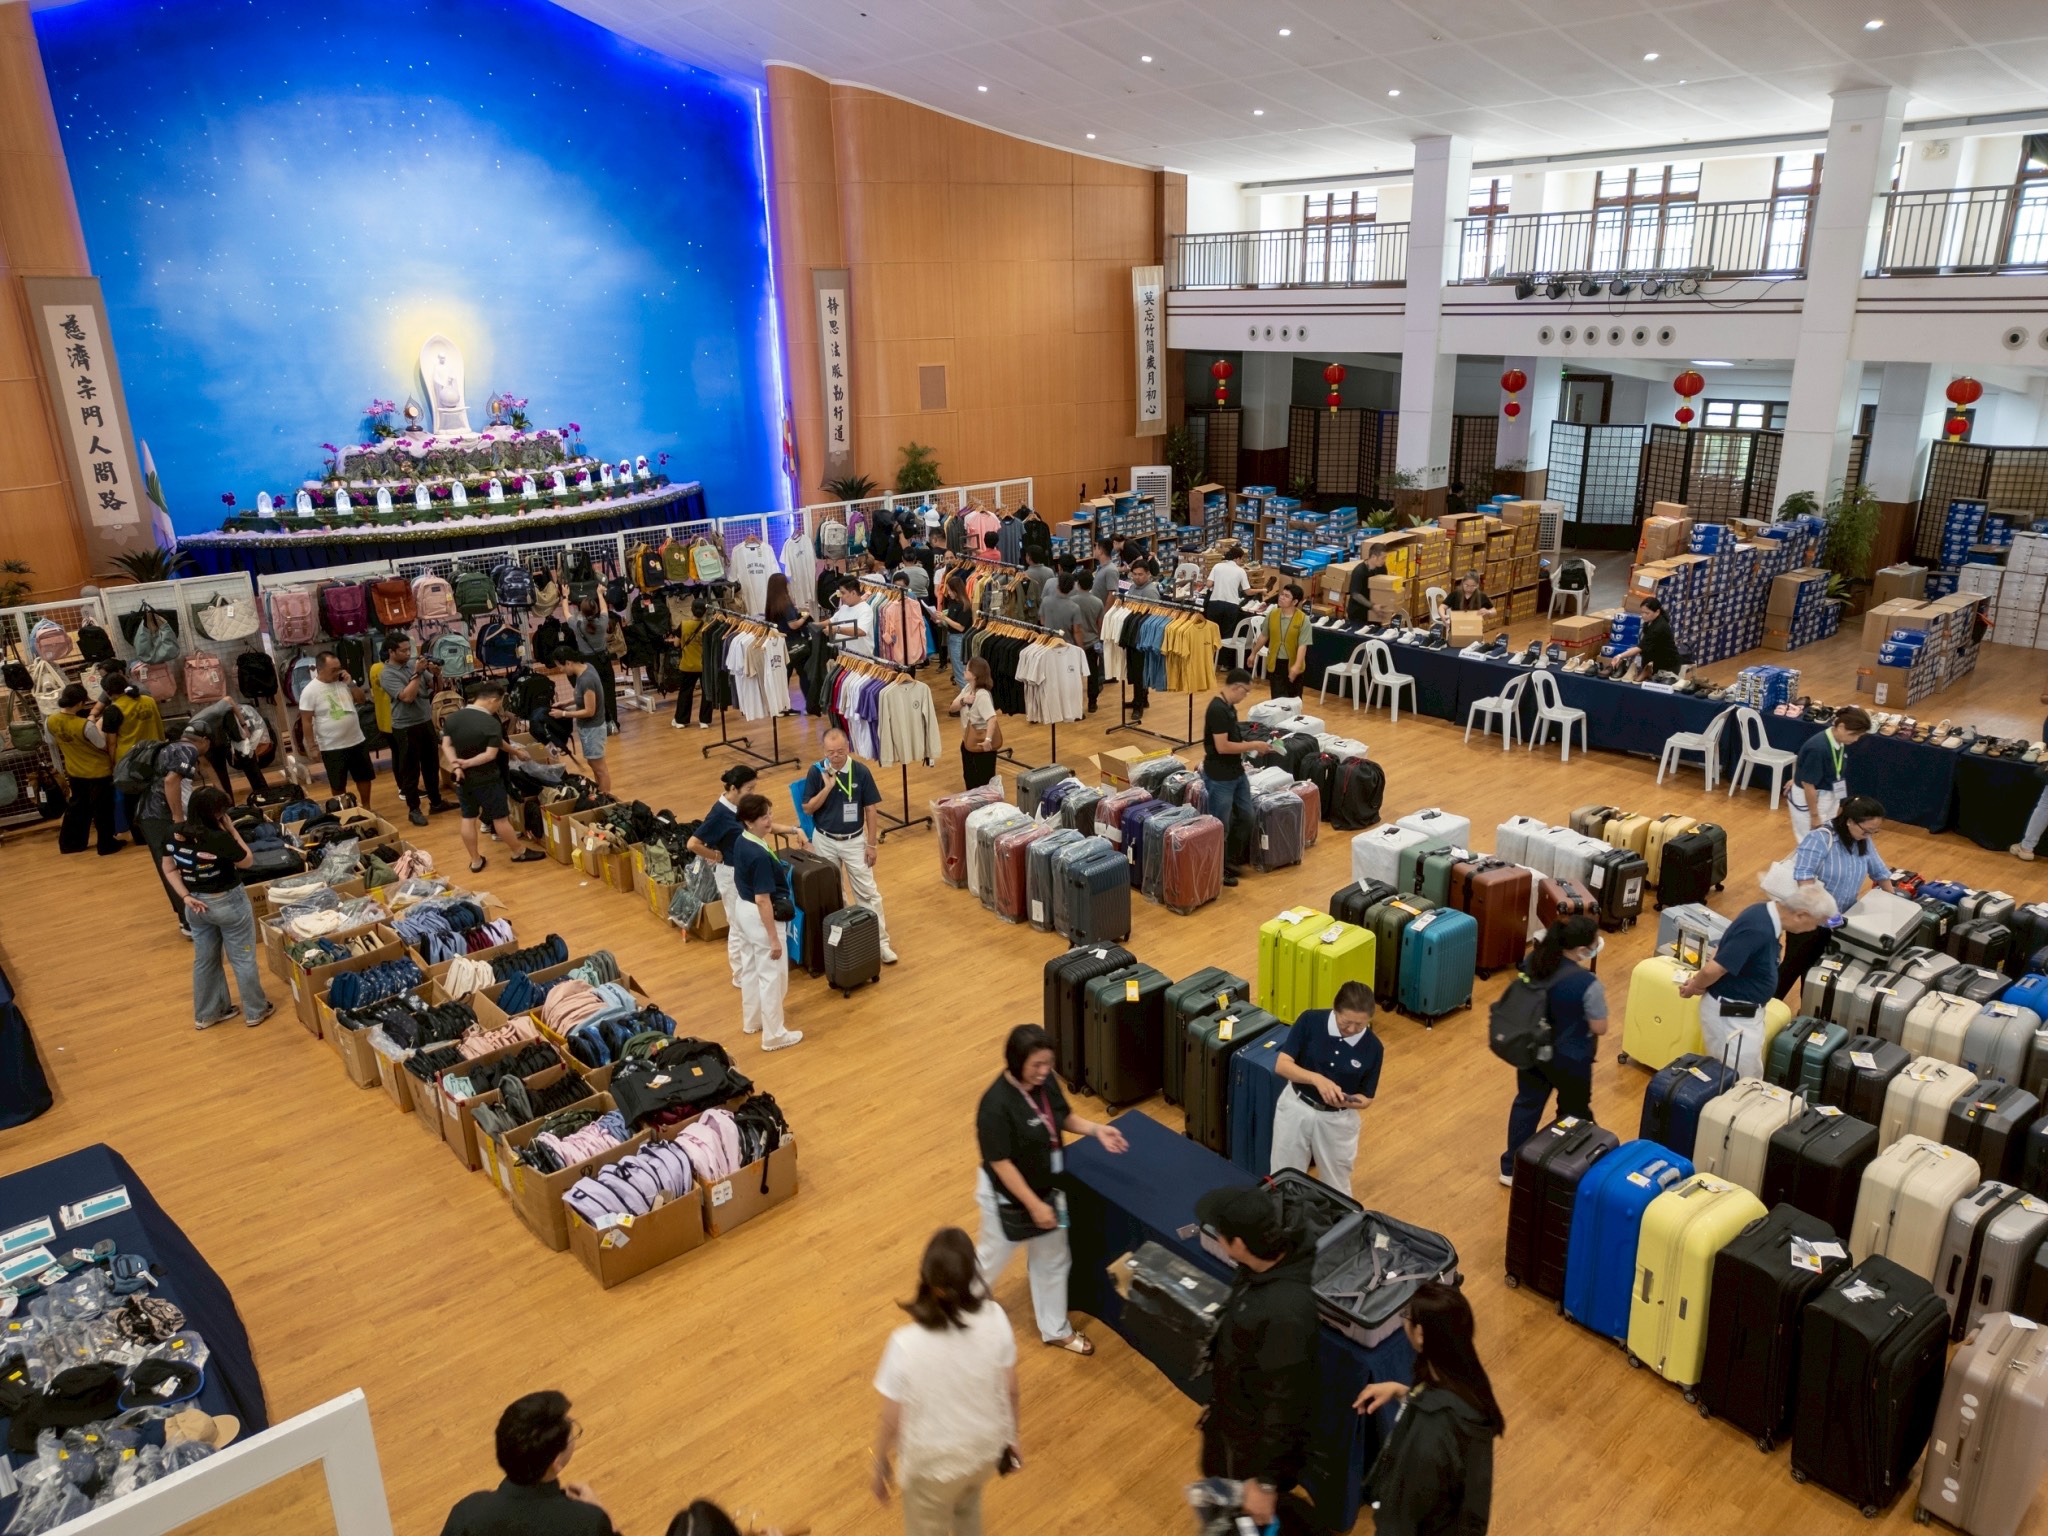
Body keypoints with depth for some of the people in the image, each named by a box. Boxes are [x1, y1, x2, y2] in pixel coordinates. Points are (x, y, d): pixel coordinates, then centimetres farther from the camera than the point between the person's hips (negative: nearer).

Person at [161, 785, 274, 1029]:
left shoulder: (176, 834, -8)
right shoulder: (220, 838, -27)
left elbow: (169, 868, 2)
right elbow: (247, 861, -11)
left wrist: (185, 897, 0)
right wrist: (232, 830, -13)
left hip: (196, 905, 6)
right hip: (228, 903, -6)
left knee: (204, 959, 21)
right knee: (243, 958, 11)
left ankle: (206, 1014, 34)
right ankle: (255, 1011, 23)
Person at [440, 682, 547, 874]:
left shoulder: (452, 718, 0)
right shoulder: (492, 723, -20)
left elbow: (446, 745, -3)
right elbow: (491, 754, -24)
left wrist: (455, 765, -14)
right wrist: (467, 763, -20)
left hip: (462, 779, 6)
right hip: (486, 779, -6)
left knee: (468, 818, 14)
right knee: (500, 818, 8)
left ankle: (475, 860, 23)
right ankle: (519, 853, 24)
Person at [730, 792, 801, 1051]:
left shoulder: (741, 841, -1)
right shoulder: (761, 856, -30)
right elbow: (762, 899, -27)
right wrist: (774, 938, -22)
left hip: (743, 909, 10)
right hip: (760, 916, -10)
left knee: (750, 968, 24)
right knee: (772, 976, 4)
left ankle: (752, 1020, 42)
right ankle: (774, 1035, 15)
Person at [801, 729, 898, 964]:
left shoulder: (861, 771, -13)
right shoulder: (816, 771, -11)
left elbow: (870, 809, -6)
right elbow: (808, 809, -9)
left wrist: (872, 844, -6)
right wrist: (827, 787, -22)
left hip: (854, 840, -1)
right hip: (825, 841, 1)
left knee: (868, 892, 1)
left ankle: (880, 942, 8)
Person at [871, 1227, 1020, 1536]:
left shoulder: (907, 1345, -33)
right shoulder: (995, 1319, -24)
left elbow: (891, 1423, -19)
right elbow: (1010, 1390, -8)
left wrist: (880, 1468, 0)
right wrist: (1011, 1439, 11)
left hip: (933, 1463, -3)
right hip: (986, 1448, 3)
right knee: (967, 1509, 35)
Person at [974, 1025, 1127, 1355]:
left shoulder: (1046, 1081, -13)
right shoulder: (996, 1104, -34)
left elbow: (1064, 1117, 7)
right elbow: (1000, 1162, -27)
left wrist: (1095, 1129, -11)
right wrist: (1035, 1205, -22)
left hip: (1047, 1189, 6)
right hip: (1007, 1197, -6)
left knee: (1053, 1260, 21)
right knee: (993, 1257, 19)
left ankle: (1055, 1330, 44)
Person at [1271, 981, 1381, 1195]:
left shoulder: (1373, 1048, -15)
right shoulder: (1310, 1021, -18)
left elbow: (1367, 1098, -5)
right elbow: (1282, 1065, -19)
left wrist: (1348, 1101, -28)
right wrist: (1317, 1079, -35)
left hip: (1337, 1119, 0)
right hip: (1296, 1107, 0)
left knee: (1336, 1188, 16)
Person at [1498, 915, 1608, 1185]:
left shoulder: (1534, 960, -13)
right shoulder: (1587, 984, -31)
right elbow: (1600, 1028, -18)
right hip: (1569, 1060, -5)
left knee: (1527, 1104, 21)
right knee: (1574, 1112, 19)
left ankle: (1512, 1168, 33)